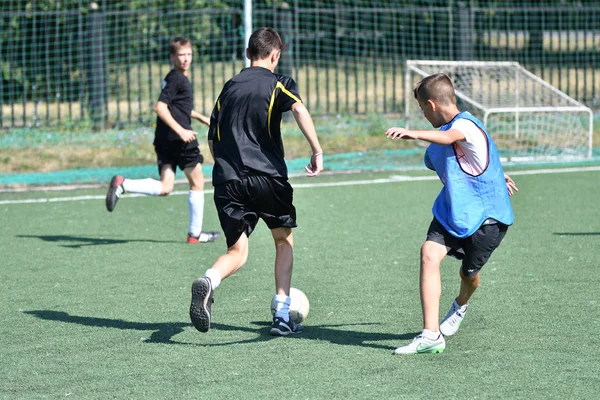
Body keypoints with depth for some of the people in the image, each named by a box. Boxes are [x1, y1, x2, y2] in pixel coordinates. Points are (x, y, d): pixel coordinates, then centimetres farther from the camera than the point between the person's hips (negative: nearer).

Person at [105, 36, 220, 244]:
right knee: (197, 182, 6)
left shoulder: (176, 78, 20)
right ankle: (195, 233, 11)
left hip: (164, 140, 9)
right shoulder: (177, 79, -10)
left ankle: (122, 184, -16)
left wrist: (202, 118, 44)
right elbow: (160, 107, -20)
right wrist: (181, 130, -24)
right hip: (178, 139, -9)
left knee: (165, 187, 1)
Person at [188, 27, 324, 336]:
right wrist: (317, 151, -18)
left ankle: (208, 281, -30)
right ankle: (282, 316, 13)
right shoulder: (278, 83, 3)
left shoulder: (229, 87, 18)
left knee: (237, 252, 5)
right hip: (267, 176, -3)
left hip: (227, 180, 3)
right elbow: (299, 108, -19)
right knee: (284, 241, 18)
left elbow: (212, 140, 21)